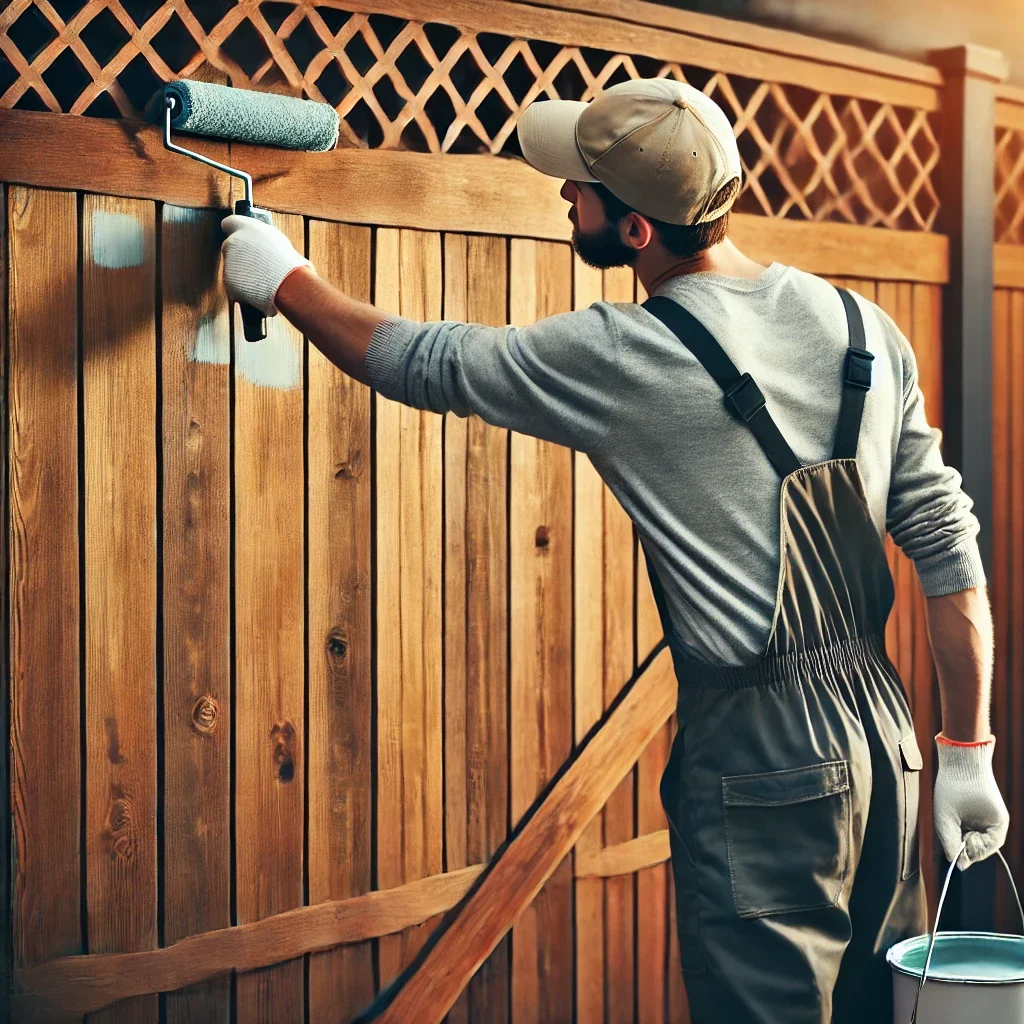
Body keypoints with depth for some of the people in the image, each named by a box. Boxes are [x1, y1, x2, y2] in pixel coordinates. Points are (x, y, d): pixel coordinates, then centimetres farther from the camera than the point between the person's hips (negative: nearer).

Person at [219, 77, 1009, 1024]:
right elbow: (948, 547, 4)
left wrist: (285, 279, 16)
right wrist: (967, 749, 10)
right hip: (885, 730, 7)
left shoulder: (626, 357, -15)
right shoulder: (865, 329, 2)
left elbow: (421, 365, -1)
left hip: (758, 757, -7)